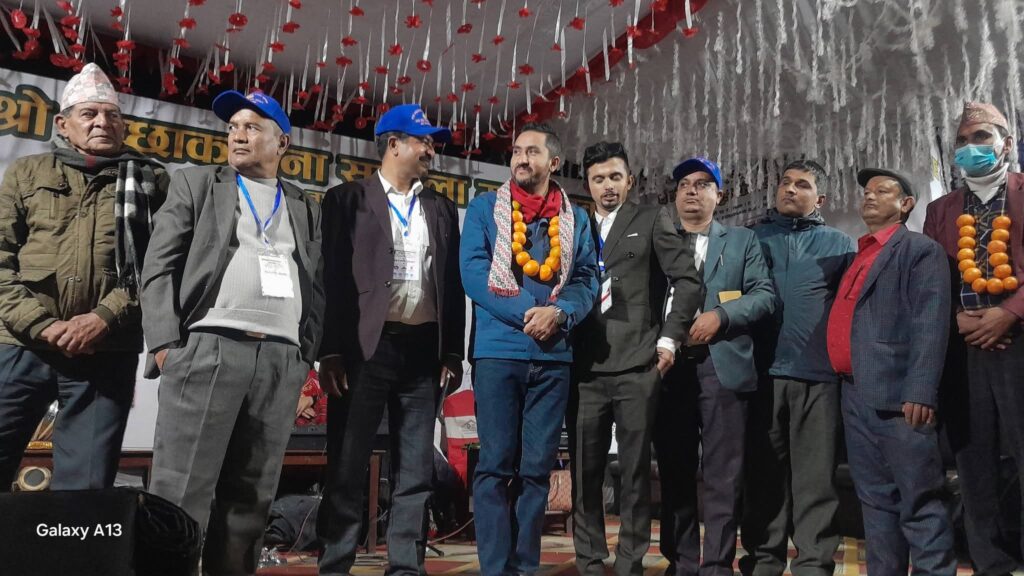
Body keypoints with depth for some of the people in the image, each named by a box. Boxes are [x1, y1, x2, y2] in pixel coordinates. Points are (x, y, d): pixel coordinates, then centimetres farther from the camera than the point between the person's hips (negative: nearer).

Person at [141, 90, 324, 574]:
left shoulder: (305, 208, 20)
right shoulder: (195, 184, 13)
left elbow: (316, 287, 15)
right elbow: (160, 266, 5)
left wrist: (305, 353, 4)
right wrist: (166, 343, -6)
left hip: (281, 360, 3)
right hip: (207, 348, -2)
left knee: (251, 497, 6)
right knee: (181, 493, -4)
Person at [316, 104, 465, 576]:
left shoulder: (441, 208, 15)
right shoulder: (348, 198, 4)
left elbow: (453, 283, 13)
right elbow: (332, 276, -2)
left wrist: (453, 350, 6)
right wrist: (330, 350, -8)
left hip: (423, 349, 4)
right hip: (365, 345, -3)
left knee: (416, 469, 6)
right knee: (348, 465, 1)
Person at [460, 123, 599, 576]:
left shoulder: (575, 218, 12)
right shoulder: (485, 207, 5)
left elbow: (587, 280, 6)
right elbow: (472, 272, -5)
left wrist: (559, 313, -15)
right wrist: (527, 313, -15)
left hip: (554, 356, 2)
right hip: (498, 350, -2)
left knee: (537, 467, 7)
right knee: (496, 465, -1)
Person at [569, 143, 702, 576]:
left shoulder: (652, 221, 8)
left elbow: (688, 281, 2)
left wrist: (669, 337, -5)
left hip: (637, 365, -3)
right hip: (586, 368, 3)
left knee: (635, 471, 2)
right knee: (585, 471, 6)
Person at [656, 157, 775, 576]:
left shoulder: (743, 241, 13)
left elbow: (764, 295, 2)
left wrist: (719, 316, -11)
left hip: (723, 366, -1)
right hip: (669, 368, 2)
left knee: (722, 474, -2)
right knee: (675, 471, 6)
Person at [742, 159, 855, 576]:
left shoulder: (839, 243, 13)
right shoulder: (752, 237, 15)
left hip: (817, 374, -1)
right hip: (762, 371, 1)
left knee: (815, 476, 0)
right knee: (763, 472, 7)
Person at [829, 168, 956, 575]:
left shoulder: (921, 250, -1)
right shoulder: (857, 256, 21)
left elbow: (931, 324, -13)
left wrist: (920, 391, -22)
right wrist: (846, 384, 8)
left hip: (897, 395, -7)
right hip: (856, 396, 8)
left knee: (919, 503, -1)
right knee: (875, 500, 13)